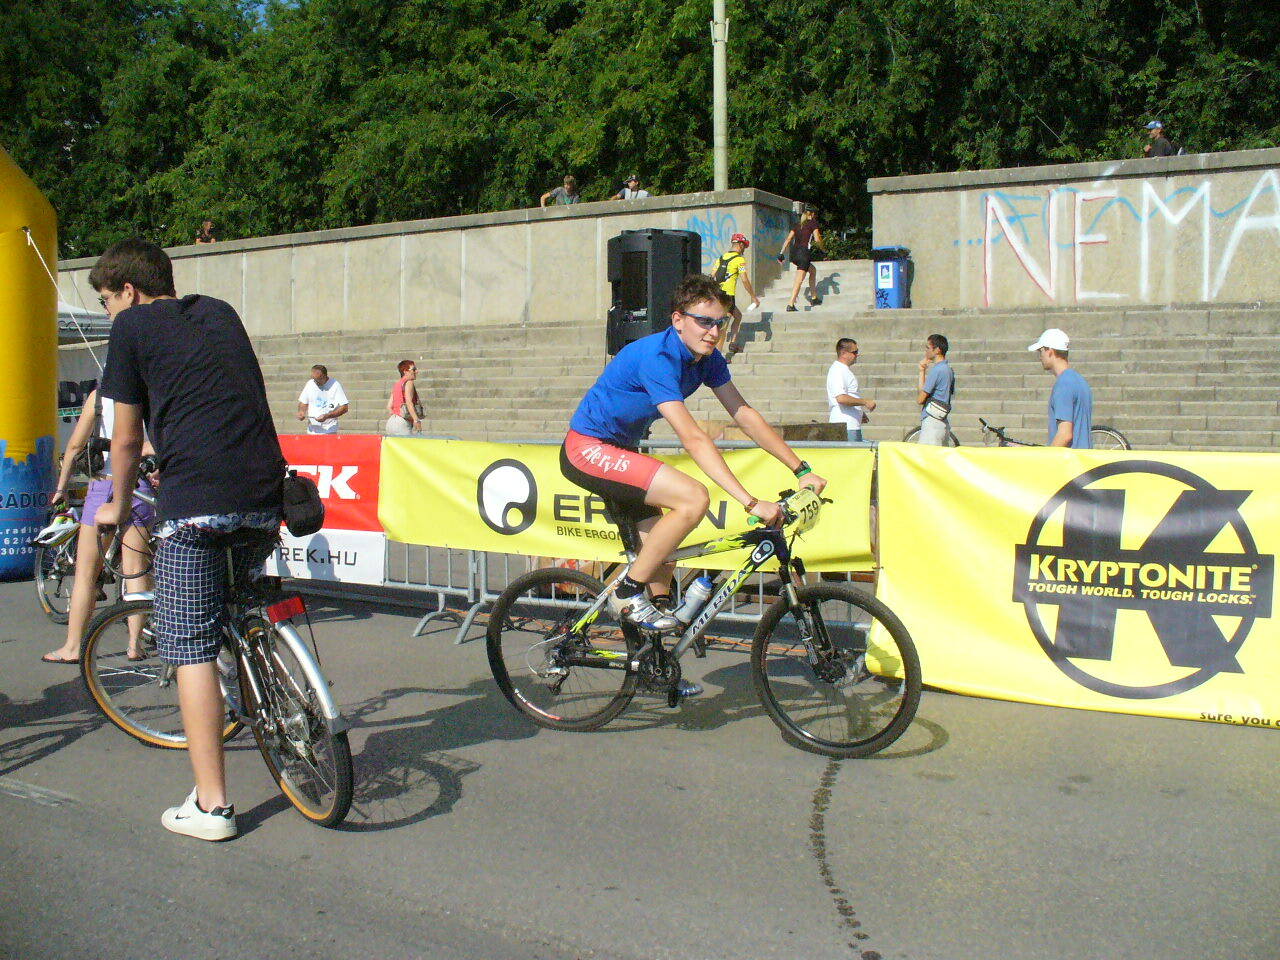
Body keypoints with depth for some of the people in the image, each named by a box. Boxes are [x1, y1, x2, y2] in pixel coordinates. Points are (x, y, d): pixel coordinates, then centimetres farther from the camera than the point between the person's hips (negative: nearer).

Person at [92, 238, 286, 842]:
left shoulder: (132, 326, 10)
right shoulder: (220, 313, 25)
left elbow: (127, 437, 11)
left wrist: (118, 505, 28)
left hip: (194, 499, -5)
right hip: (265, 492, 5)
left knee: (192, 646, 0)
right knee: (243, 616, 27)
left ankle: (210, 805, 1)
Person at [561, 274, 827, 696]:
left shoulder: (708, 358, -1)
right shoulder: (656, 357, -28)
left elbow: (744, 414, 2)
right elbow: (693, 438, -35)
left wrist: (802, 469, -4)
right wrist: (750, 502, -39)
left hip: (618, 452, 9)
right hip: (587, 450, -9)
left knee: (660, 544, 10)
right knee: (693, 498, -25)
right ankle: (628, 593, -10)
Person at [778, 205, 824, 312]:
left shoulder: (798, 225, 20)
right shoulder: (813, 223, 3)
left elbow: (788, 239, 13)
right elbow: (817, 239, -8)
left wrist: (782, 253, 12)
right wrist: (822, 248, 10)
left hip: (794, 254, 7)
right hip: (803, 252, -7)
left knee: (812, 271, 27)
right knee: (799, 281, -9)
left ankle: (814, 298, 27)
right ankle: (790, 305, -17)